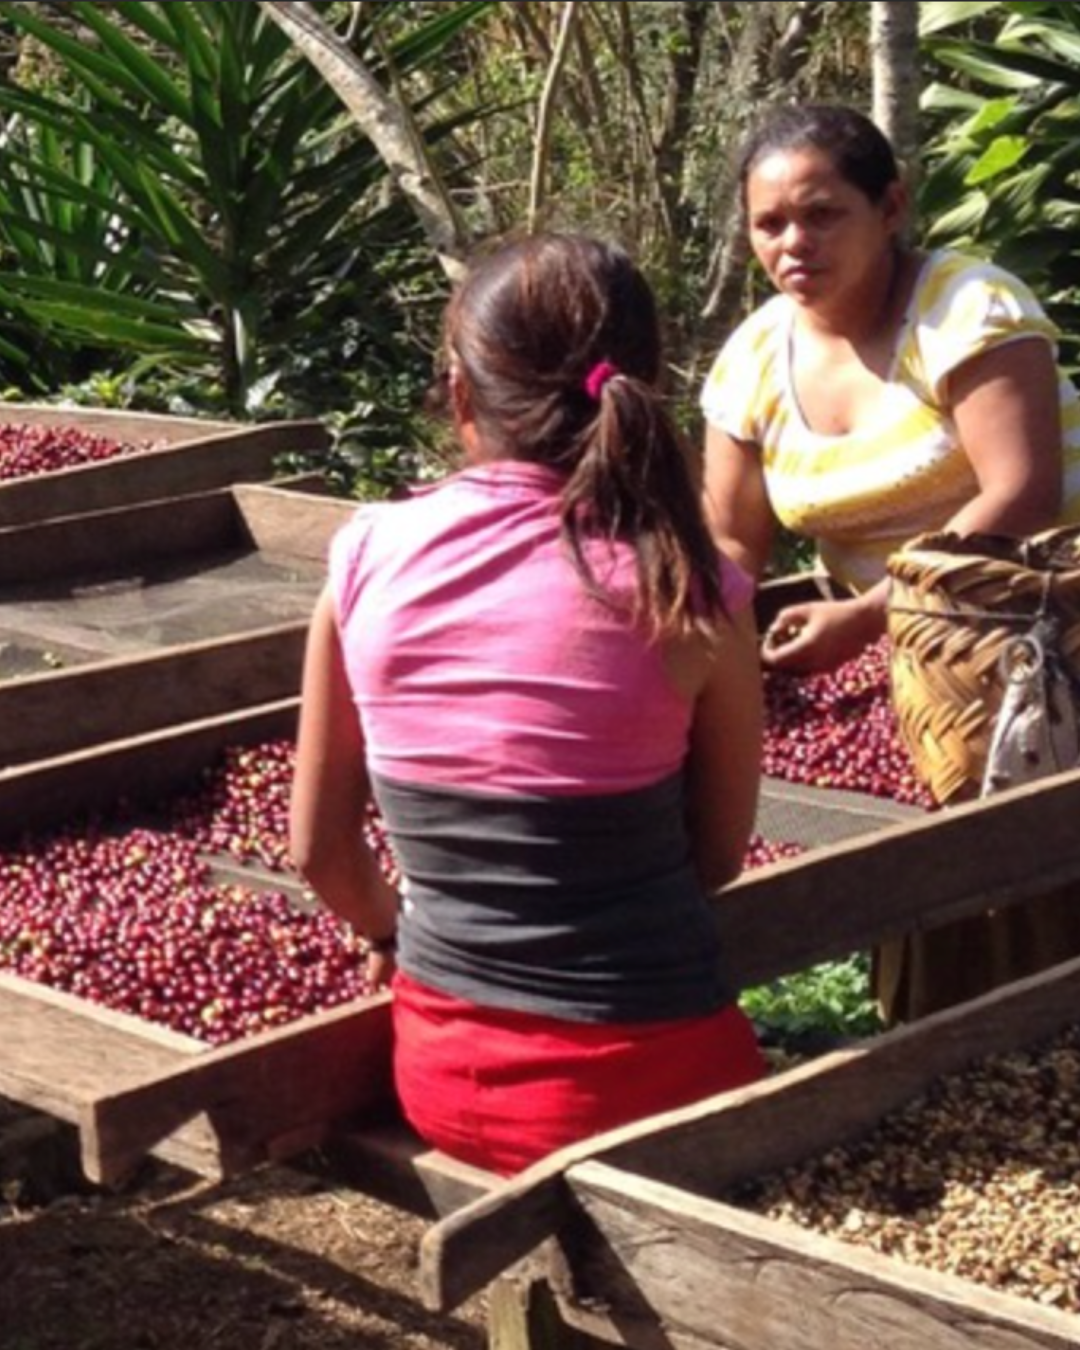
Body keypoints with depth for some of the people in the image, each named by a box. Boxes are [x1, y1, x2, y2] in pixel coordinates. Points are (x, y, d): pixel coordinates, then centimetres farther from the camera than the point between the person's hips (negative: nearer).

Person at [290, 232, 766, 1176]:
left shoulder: (368, 555, -4)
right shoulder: (688, 588, -10)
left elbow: (320, 844, 6)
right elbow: (720, 853, 4)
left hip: (443, 1066, 4)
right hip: (645, 1073, -3)